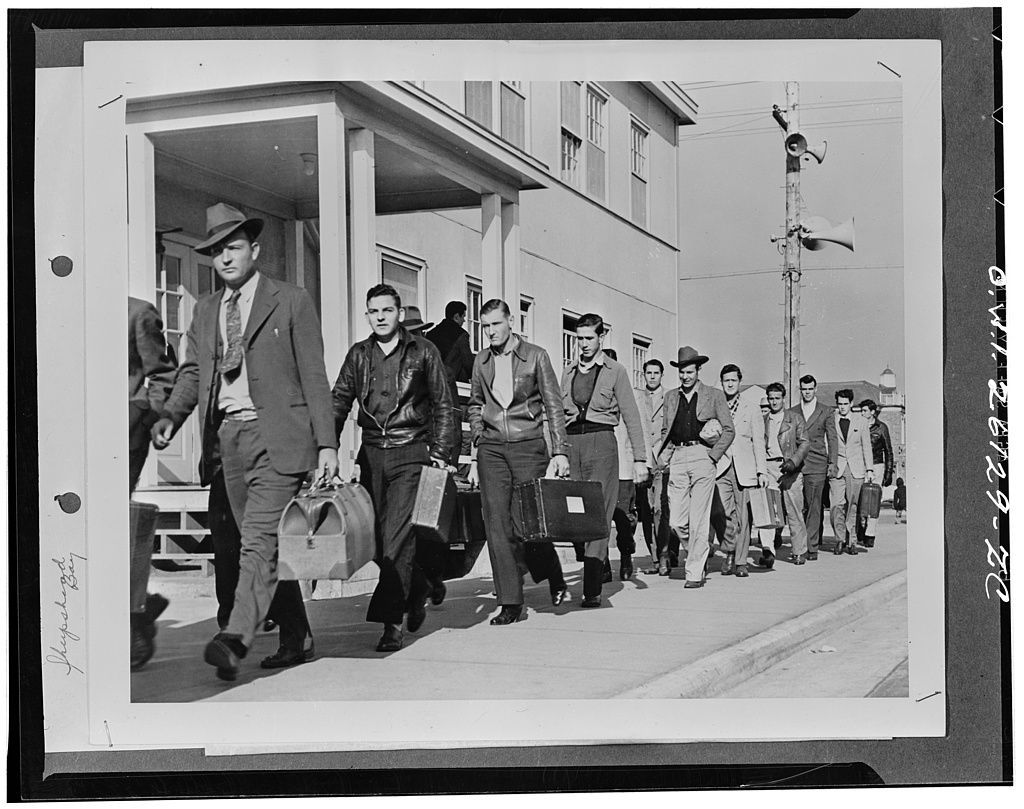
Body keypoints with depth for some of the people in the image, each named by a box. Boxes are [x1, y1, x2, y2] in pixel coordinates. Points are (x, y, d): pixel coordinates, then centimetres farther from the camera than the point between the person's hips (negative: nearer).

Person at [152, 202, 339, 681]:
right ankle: (296, 640, 20)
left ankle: (235, 640, -24)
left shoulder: (291, 302, 0)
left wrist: (326, 443, -8)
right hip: (228, 438, 6)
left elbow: (313, 376, -3)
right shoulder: (205, 310, 16)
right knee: (265, 545, 10)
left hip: (277, 436, -6)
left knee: (259, 541, -16)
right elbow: (192, 371, 16)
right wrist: (170, 416, -5)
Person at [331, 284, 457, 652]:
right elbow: (339, 402, 10)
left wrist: (440, 453, -1)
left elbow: (443, 406, 7)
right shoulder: (358, 355, 11)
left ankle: (391, 621, -10)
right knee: (377, 540, 5)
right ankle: (418, 588, 30)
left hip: (410, 454, -4)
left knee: (397, 537, -13)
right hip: (372, 454, 4)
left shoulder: (423, 351, 4)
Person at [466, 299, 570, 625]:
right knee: (497, 525, -4)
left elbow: (554, 406, 1)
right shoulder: (481, 361, 11)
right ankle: (510, 603, 1)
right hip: (492, 449, 3)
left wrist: (560, 452, -6)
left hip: (528, 446, -3)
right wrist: (476, 454, 15)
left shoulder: (535, 356, 0)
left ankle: (556, 582, 25)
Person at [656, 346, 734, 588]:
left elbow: (728, 430, 6)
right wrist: (664, 455, 5)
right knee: (676, 522, -3)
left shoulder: (714, 395, 7)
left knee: (698, 520, -5)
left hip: (702, 457, -3)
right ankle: (699, 549, 25)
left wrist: (712, 455, -5)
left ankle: (695, 573, 3)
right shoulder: (670, 397, 17)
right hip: (677, 458, 3)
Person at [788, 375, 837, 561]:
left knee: (814, 506, -6)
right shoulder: (792, 412, 13)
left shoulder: (825, 411, 8)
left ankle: (812, 547, -4)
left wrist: (832, 463, -1)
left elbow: (832, 438, 6)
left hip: (817, 464, -2)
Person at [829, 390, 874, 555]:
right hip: (836, 469, -1)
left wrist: (869, 469, 7)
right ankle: (839, 539, 2)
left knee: (852, 506, -1)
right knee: (837, 505, -10)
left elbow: (866, 447, 14)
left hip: (855, 470, 1)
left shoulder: (860, 423, 11)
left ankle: (851, 541, 7)